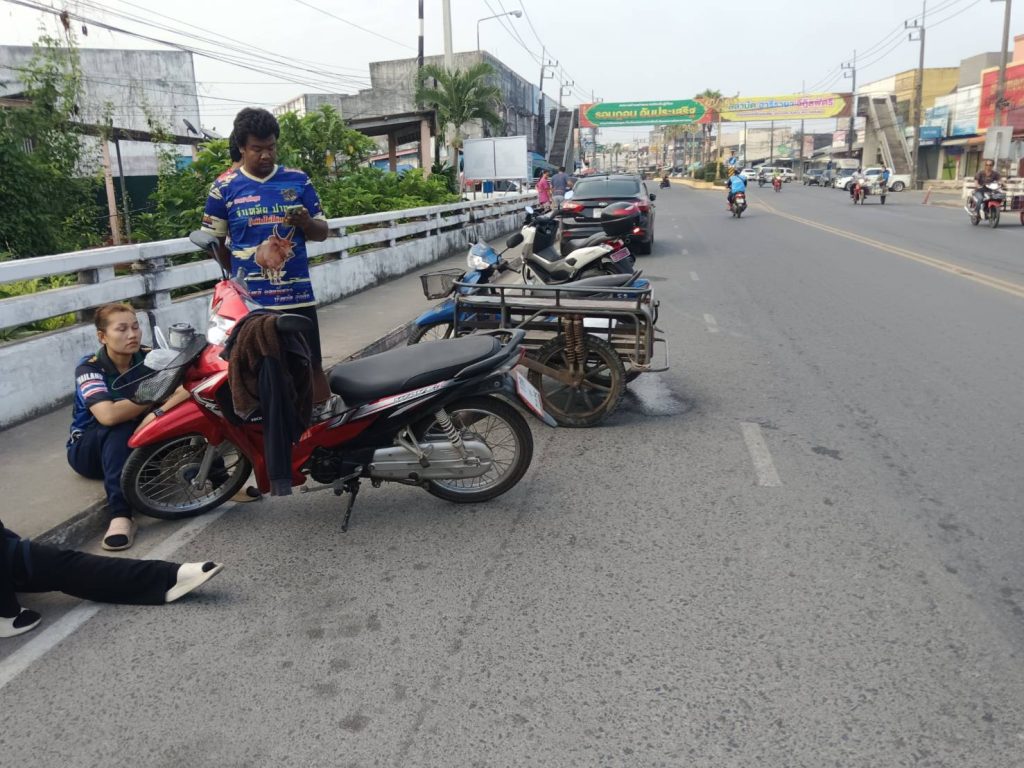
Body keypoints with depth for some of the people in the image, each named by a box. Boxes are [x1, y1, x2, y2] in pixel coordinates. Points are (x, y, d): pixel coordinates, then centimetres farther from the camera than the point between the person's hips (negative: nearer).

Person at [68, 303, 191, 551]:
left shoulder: (149, 357, -9)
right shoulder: (89, 368, -21)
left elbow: (184, 389, -25)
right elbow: (108, 416, -40)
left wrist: (159, 412, -46)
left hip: (135, 445, 3)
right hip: (89, 449, -3)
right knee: (120, 429, -39)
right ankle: (120, 515, -49)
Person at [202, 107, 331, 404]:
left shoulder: (298, 180, 6)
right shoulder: (224, 187, 3)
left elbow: (322, 232, 8)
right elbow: (214, 241, 10)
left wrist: (306, 222, -13)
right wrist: (239, 276, 6)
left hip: (297, 295, 1)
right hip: (249, 299, 0)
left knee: (312, 367, 3)